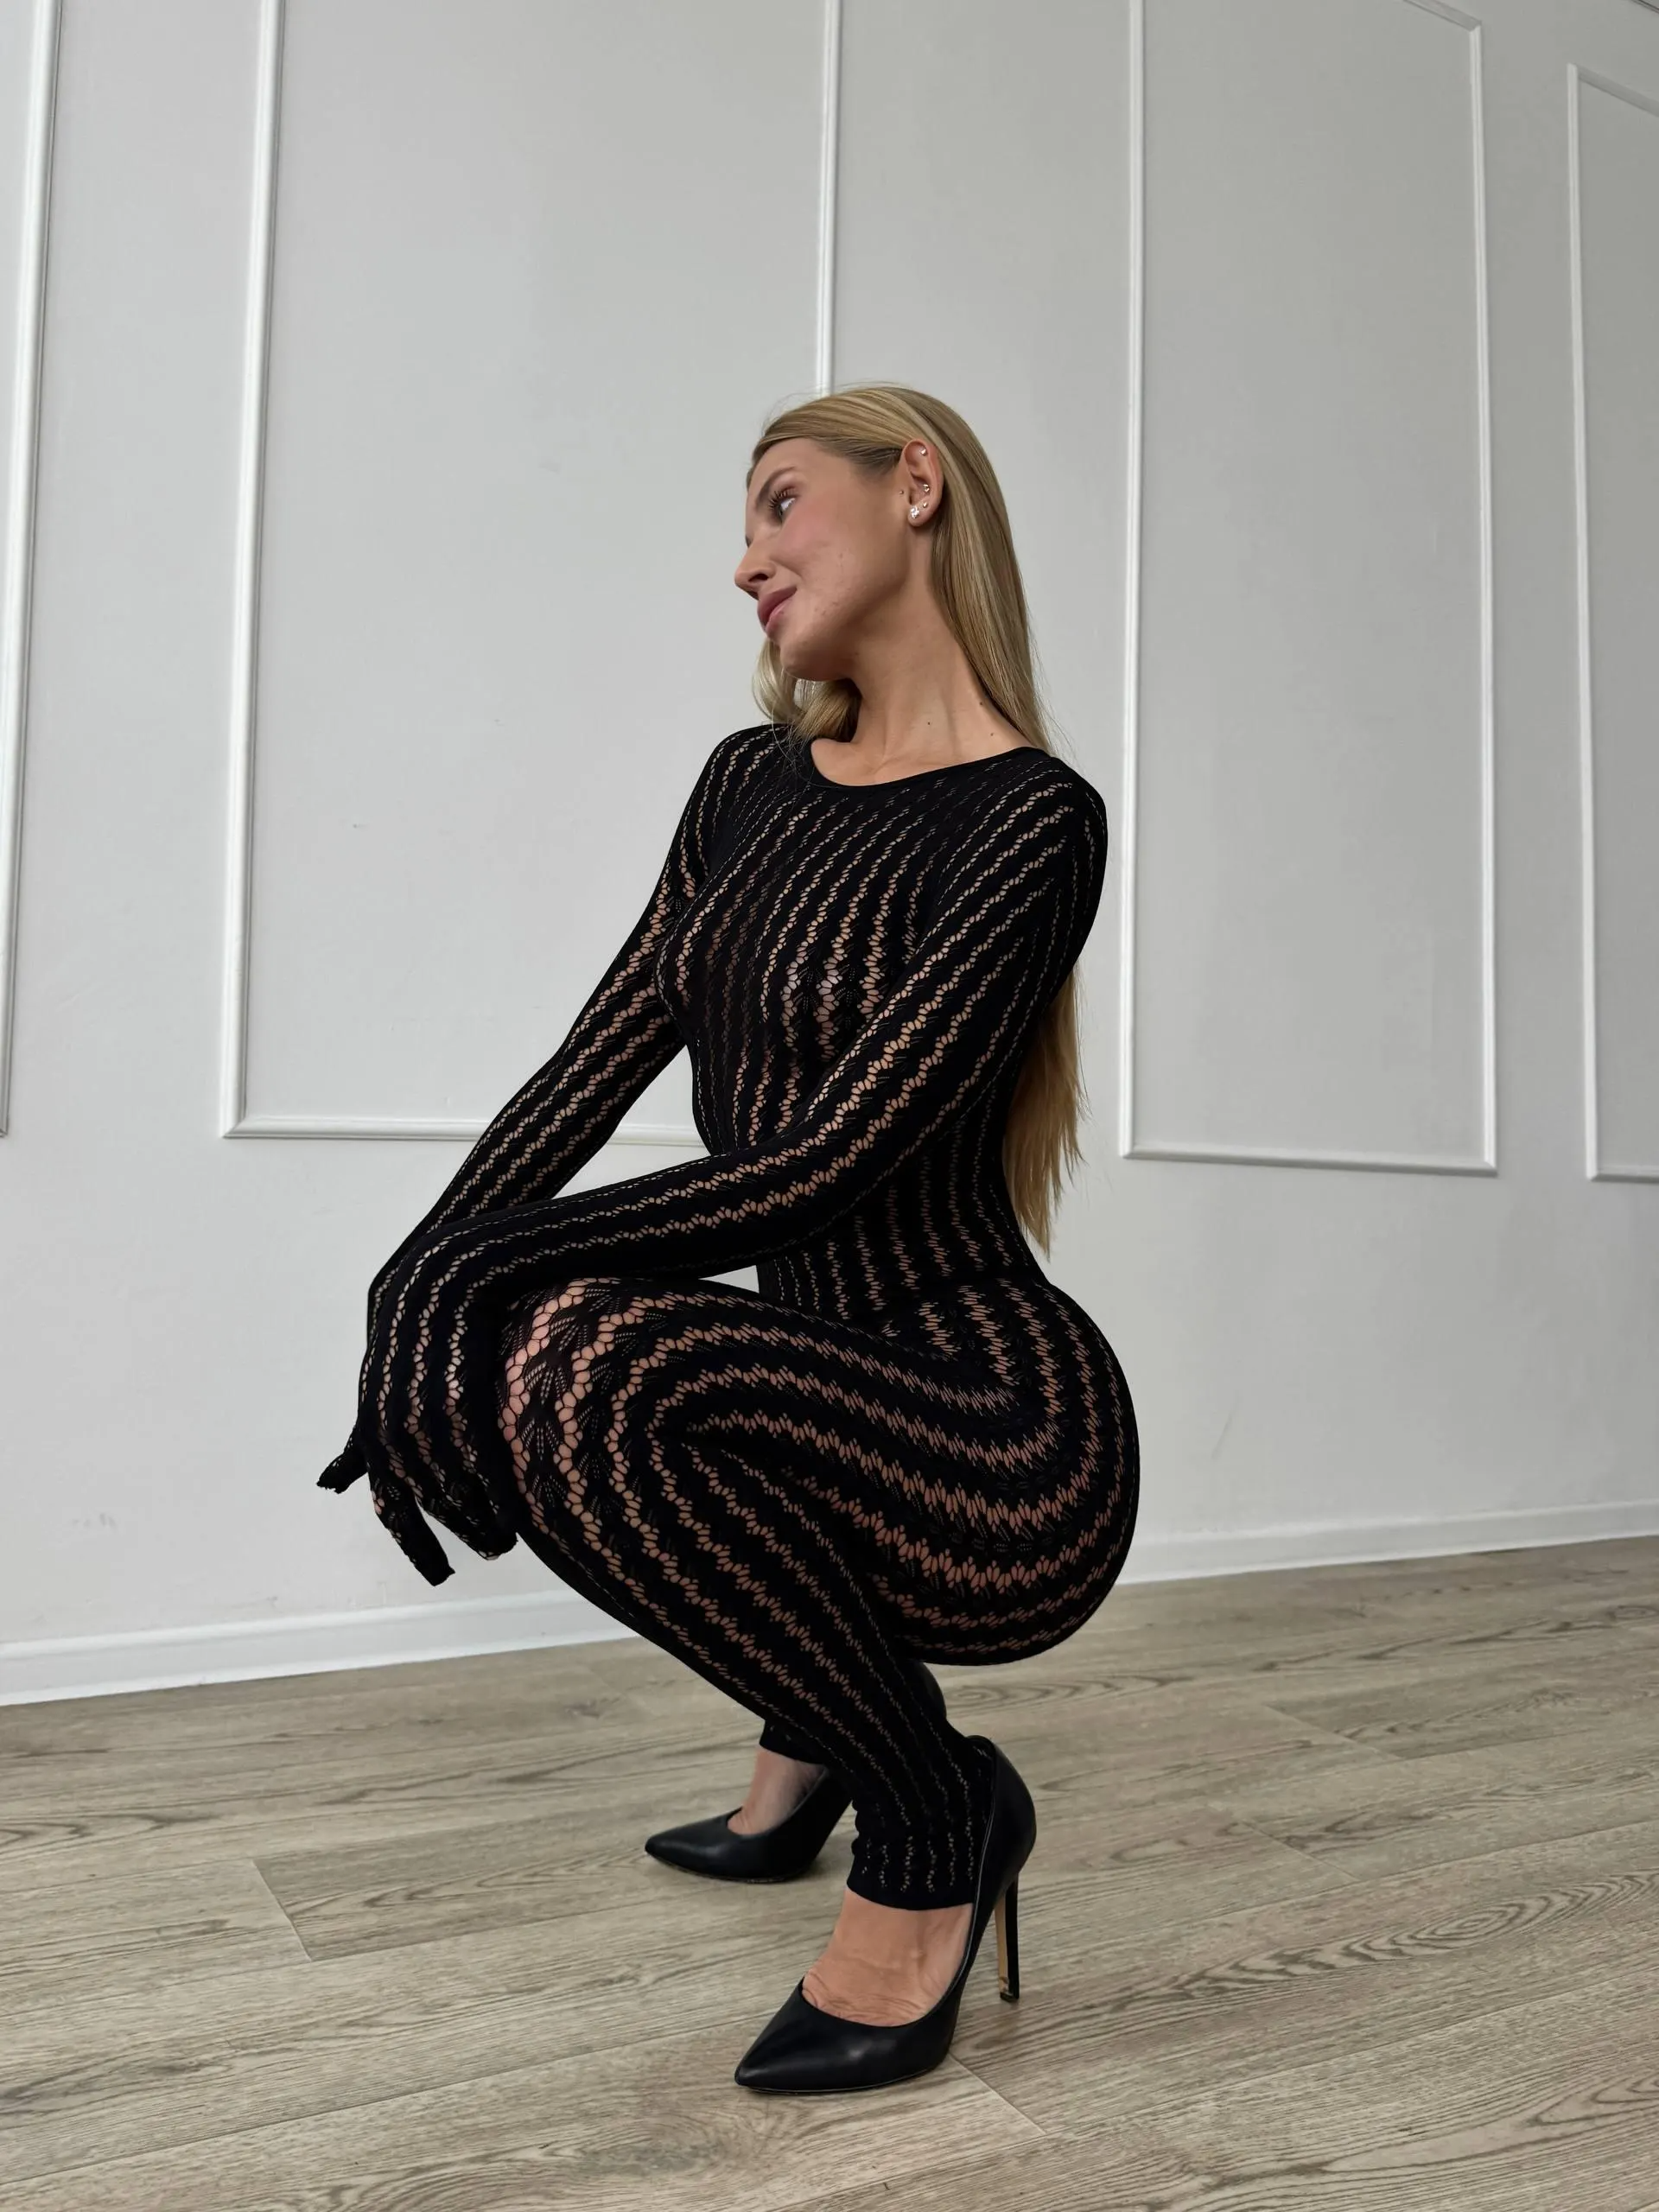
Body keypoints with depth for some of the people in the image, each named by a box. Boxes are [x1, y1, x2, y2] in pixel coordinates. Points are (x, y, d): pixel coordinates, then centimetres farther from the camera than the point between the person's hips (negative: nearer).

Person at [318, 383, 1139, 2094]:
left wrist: (486, 1261, -18)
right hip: (823, 1391, 8)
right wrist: (422, 1285, -6)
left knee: (598, 1378, -30)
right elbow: (600, 1059, 6)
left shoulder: (1030, 822, -14)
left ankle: (933, 1816, -3)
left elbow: (822, 1164, -21)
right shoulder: (751, 784, 11)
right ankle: (805, 1732, 16)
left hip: (1005, 1441, -8)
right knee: (469, 1358, -7)